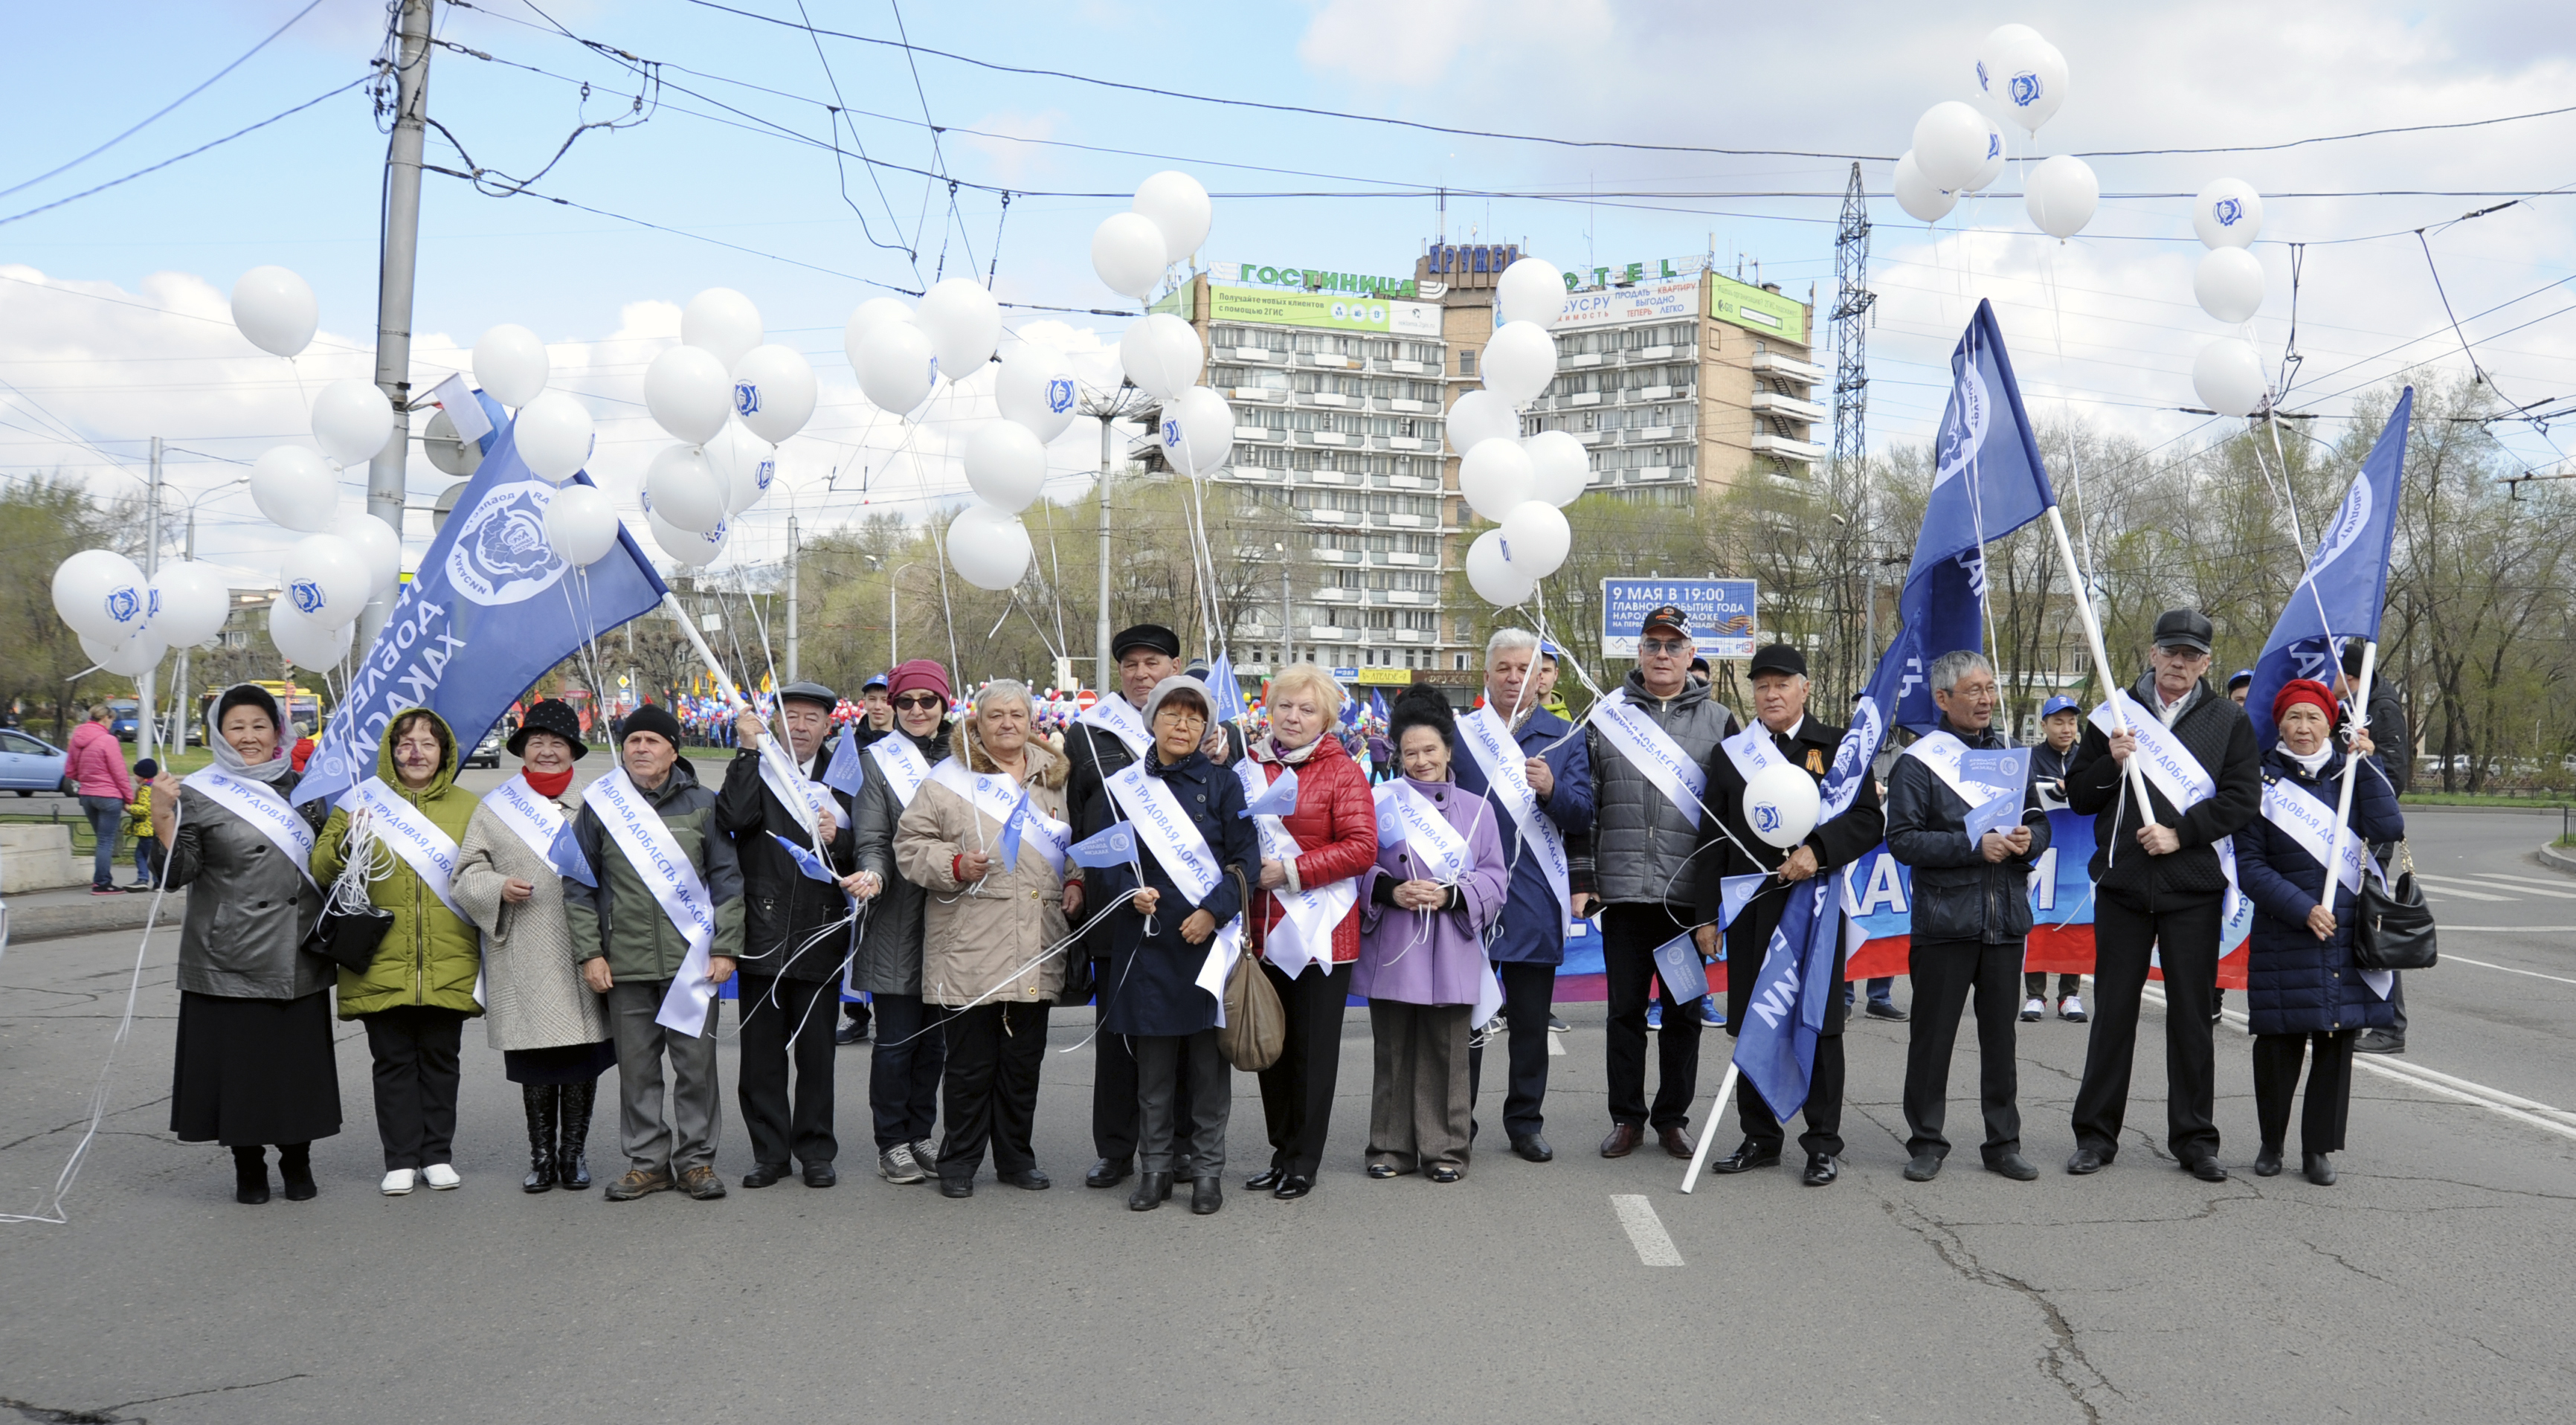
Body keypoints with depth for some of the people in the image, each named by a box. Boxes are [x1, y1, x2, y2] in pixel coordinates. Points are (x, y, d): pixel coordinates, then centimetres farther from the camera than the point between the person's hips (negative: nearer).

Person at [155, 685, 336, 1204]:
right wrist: (163, 815, -17)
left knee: (300, 1058, 4)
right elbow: (177, 874, -7)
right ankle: (248, 1166, 15)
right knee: (238, 1059, 0)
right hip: (231, 958, -3)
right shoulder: (199, 795, 2)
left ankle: (297, 1161, 20)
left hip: (298, 957, 3)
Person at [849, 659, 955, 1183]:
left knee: (935, 1038, 8)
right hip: (898, 921, -3)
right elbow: (872, 839, -6)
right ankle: (892, 1144, 8)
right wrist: (873, 874, -24)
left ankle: (920, 1135, 20)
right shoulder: (878, 761, 2)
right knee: (897, 1037, -2)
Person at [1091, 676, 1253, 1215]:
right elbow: (1106, 857, 9)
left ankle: (1207, 1168, 12)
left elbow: (1246, 858, -2)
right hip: (1148, 939, 1)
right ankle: (1155, 1166, 16)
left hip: (1208, 937, -1)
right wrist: (1130, 891, -11)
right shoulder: (1126, 787, 8)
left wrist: (1214, 911, -14)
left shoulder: (1222, 783, 3)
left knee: (1209, 1058, 2)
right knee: (1153, 1063, 5)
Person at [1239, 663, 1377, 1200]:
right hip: (1262, 929, 5)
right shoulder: (1249, 768, 10)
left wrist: (1291, 871, -16)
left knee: (1313, 1049, 2)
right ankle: (1282, 1151, 24)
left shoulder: (1342, 773, -4)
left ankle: (1303, 1164, 11)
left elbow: (1361, 848, -13)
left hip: (1320, 932, -5)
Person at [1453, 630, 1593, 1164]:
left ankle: (1525, 1121, 18)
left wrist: (1552, 789, -22)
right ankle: (1458, 1122, 12)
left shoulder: (1565, 738, 6)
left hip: (1534, 897, 0)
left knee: (1531, 1019, 8)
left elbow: (1582, 816, -2)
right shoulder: (1459, 734, 6)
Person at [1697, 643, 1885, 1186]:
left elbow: (1869, 820, -3)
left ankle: (1823, 1145, 9)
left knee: (1819, 1027, 0)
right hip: (1752, 911, 2)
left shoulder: (1838, 747, 4)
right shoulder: (1729, 754, 10)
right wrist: (1707, 913, 4)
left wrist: (1818, 850, -19)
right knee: (1753, 1027, 6)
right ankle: (1760, 1137, 18)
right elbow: (1712, 840, 10)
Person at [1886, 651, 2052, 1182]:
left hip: (2006, 919, 4)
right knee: (1933, 1036, 1)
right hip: (1944, 919, -4)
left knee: (2000, 1035, 10)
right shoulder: (1918, 762, -4)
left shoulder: (2011, 754, 14)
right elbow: (1902, 839, -11)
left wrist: (2027, 840, -6)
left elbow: (2039, 821, 18)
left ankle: (2003, 1143, 19)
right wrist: (1975, 846, -18)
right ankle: (1926, 1143, 11)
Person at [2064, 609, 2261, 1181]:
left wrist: (2180, 832, -12)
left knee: (2191, 1014, 4)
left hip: (2194, 888, -1)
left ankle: (2194, 1139, 13)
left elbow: (2242, 797, -2)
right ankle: (2095, 1134, 12)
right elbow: (2078, 796, 10)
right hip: (2122, 883, 1)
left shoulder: (2228, 721, 6)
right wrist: (2111, 763, -9)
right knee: (2113, 1011, 4)